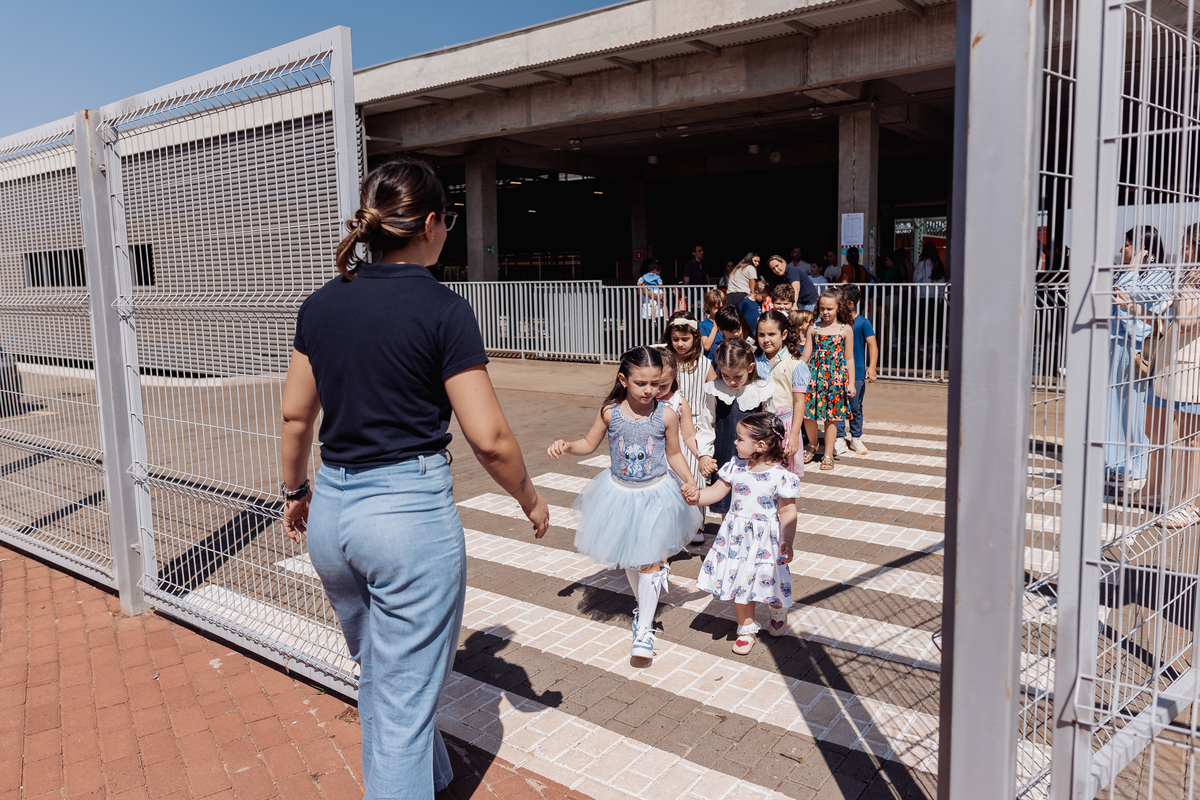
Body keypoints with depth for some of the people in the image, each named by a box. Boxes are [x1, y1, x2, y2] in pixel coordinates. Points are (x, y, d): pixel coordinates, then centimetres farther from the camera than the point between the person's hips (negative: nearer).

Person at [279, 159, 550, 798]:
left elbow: (295, 416, 10)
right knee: (405, 699, 7)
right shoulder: (442, 310, -13)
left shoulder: (321, 304, 4)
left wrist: (295, 491, 25)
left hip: (333, 510, 7)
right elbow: (488, 438, -15)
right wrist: (530, 499, 1)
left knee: (377, 675, 27)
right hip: (411, 511, -7)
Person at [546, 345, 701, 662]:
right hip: (620, 493, 2)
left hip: (655, 495, -2)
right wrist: (566, 445, -17)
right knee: (629, 557, 18)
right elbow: (590, 444, 1)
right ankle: (643, 608, 42)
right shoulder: (610, 411, -13)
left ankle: (644, 629, 6)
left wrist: (689, 479, -13)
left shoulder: (666, 415, -14)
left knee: (649, 561, -4)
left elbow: (674, 454, 0)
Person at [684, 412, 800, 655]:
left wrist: (787, 542, -23)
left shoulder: (780, 476, -17)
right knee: (739, 582, 10)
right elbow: (717, 491, 7)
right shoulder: (735, 466, -2)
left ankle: (778, 611, 42)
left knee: (768, 581, 6)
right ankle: (746, 629, 30)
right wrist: (697, 495, -10)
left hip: (765, 539, -4)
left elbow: (787, 512, -15)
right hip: (736, 535, 4)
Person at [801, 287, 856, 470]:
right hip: (814, 374, 2)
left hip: (835, 376, -1)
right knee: (808, 413, 0)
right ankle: (812, 444, 28)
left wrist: (850, 383, -1)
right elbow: (806, 355, 7)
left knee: (831, 417, 4)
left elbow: (849, 359, 2)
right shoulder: (814, 328, 4)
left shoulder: (845, 329, 0)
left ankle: (828, 455, 16)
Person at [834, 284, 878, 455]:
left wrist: (871, 367, -24)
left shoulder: (863, 323, -7)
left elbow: (872, 345, -13)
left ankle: (856, 438, 21)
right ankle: (840, 438, 13)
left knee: (856, 407, 7)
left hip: (857, 373, -3)